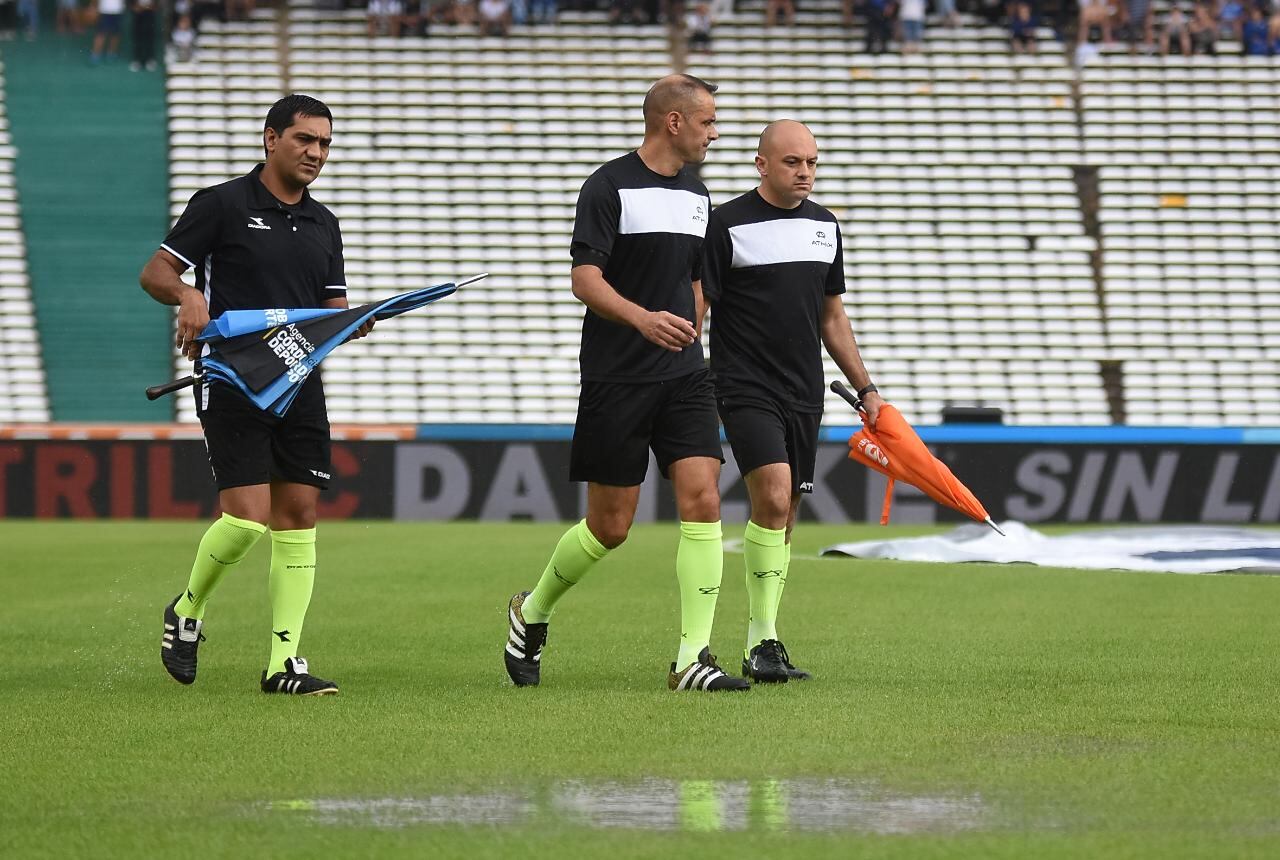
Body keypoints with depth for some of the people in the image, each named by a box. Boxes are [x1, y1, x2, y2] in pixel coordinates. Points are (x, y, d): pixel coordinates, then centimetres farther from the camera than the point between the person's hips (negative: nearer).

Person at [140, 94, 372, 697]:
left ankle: (283, 662, 1)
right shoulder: (222, 204, -2)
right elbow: (155, 272, -3)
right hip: (231, 382, -6)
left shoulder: (323, 224, 16)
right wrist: (187, 294, -25)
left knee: (299, 514, -1)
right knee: (248, 517, -14)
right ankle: (188, 611, 14)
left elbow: (333, 309, 20)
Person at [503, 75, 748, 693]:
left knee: (702, 502, -11)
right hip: (615, 381, -6)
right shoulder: (609, 187, -7)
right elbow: (585, 280, -14)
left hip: (683, 377, 6)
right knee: (610, 526, 1)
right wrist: (643, 318, -29)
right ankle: (532, 613, 28)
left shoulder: (696, 195, 14)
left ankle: (692, 659, -10)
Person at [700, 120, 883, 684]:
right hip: (746, 390, -6)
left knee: (782, 521, 7)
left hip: (804, 394, 6)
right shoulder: (727, 225, -6)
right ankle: (763, 642, -16)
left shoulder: (824, 225, 14)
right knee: (773, 499, -21)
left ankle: (760, 645, 14)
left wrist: (865, 388, 20)